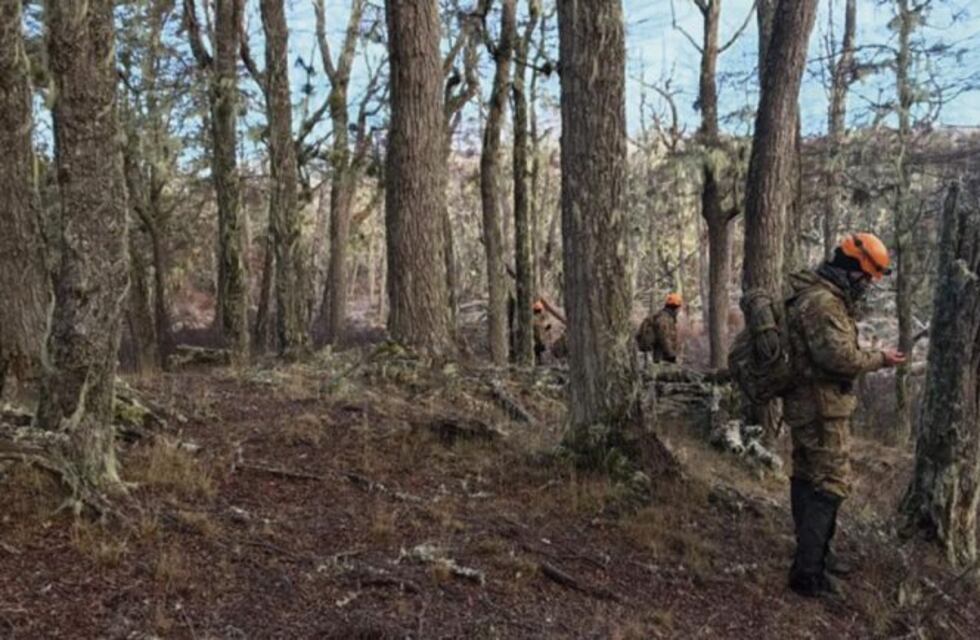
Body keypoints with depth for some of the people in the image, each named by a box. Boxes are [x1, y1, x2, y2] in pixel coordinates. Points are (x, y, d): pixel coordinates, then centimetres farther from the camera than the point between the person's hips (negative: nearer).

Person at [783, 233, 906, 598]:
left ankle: (814, 553, 31)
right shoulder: (822, 302, -21)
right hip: (822, 408, -11)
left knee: (809, 480, 17)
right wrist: (880, 360, -11)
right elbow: (841, 358, -25)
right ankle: (808, 573, -2)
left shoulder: (821, 296, 14)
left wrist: (871, 356, 11)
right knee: (830, 485, -6)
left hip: (809, 406, 11)